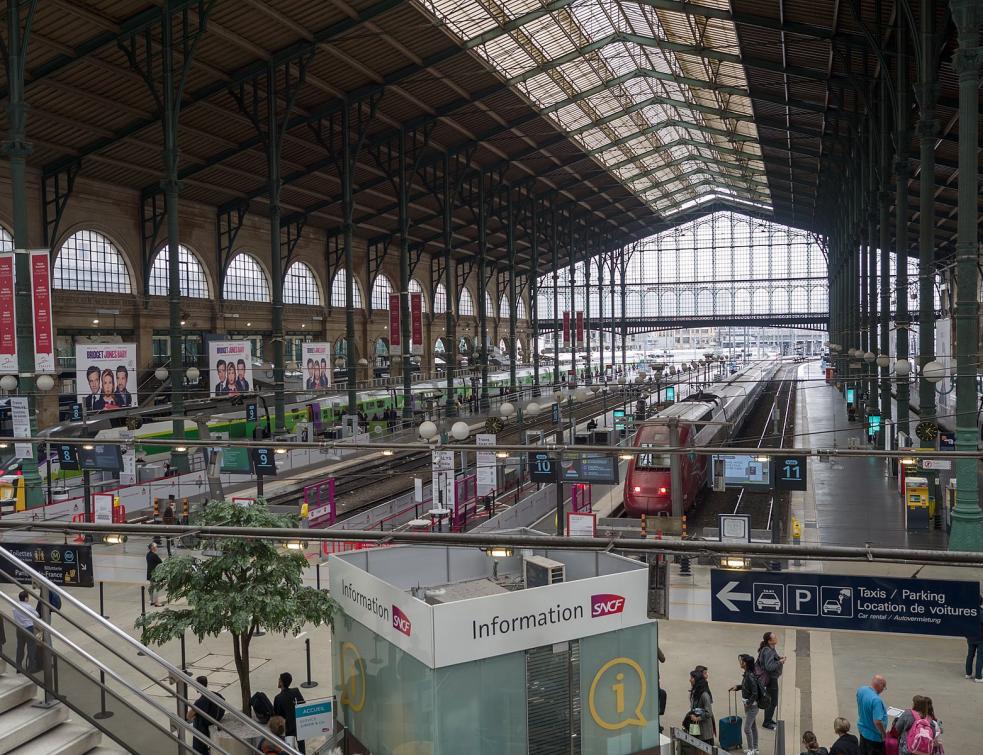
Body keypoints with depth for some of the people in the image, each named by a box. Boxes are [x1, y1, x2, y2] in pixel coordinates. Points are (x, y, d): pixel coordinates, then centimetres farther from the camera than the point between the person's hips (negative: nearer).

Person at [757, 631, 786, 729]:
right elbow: (769, 667, -33)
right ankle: (766, 722, 12)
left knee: (770, 700, 23)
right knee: (773, 701, 1)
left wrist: (779, 658, 2)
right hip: (771, 679, -10)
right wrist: (780, 662, -23)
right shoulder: (768, 651, -28)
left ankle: (768, 719, 37)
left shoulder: (770, 649, 3)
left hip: (771, 678, 10)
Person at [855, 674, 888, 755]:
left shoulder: (861, 690, -8)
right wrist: (884, 733, -19)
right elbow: (877, 722, -34)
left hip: (862, 729, 8)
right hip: (874, 736, -8)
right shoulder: (876, 700, -34)